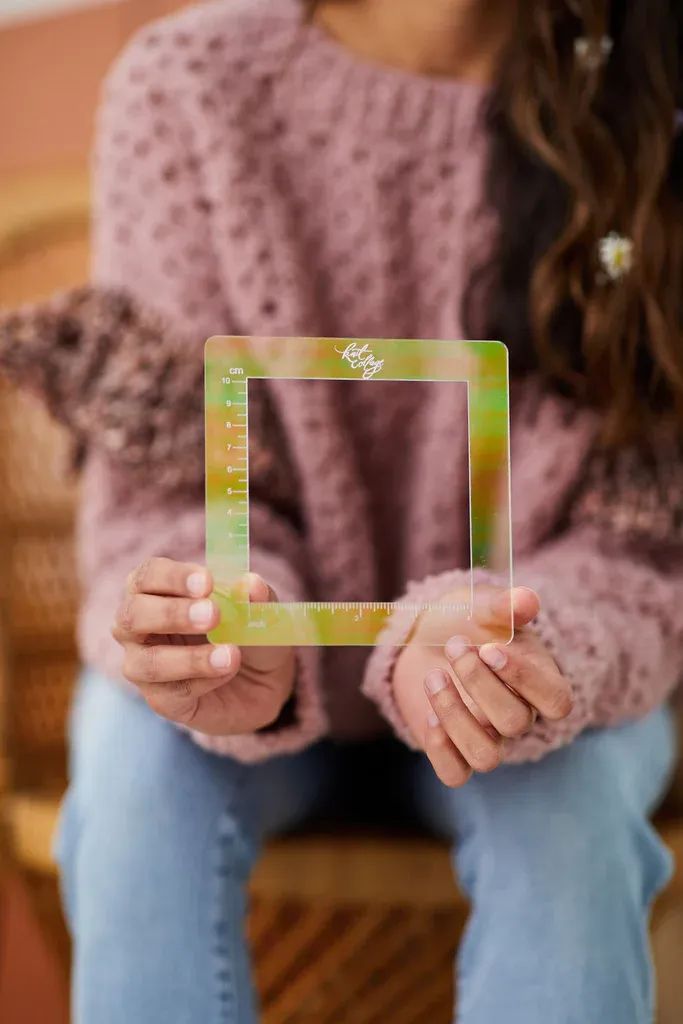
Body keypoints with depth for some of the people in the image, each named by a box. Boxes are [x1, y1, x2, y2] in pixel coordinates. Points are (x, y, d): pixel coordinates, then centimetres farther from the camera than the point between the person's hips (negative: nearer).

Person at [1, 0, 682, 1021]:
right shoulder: (189, 83, -13)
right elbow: (165, 495, -12)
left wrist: (541, 660, -34)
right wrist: (229, 646, -35)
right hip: (278, 655, 0)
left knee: (568, 798, -30)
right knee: (143, 768, -29)